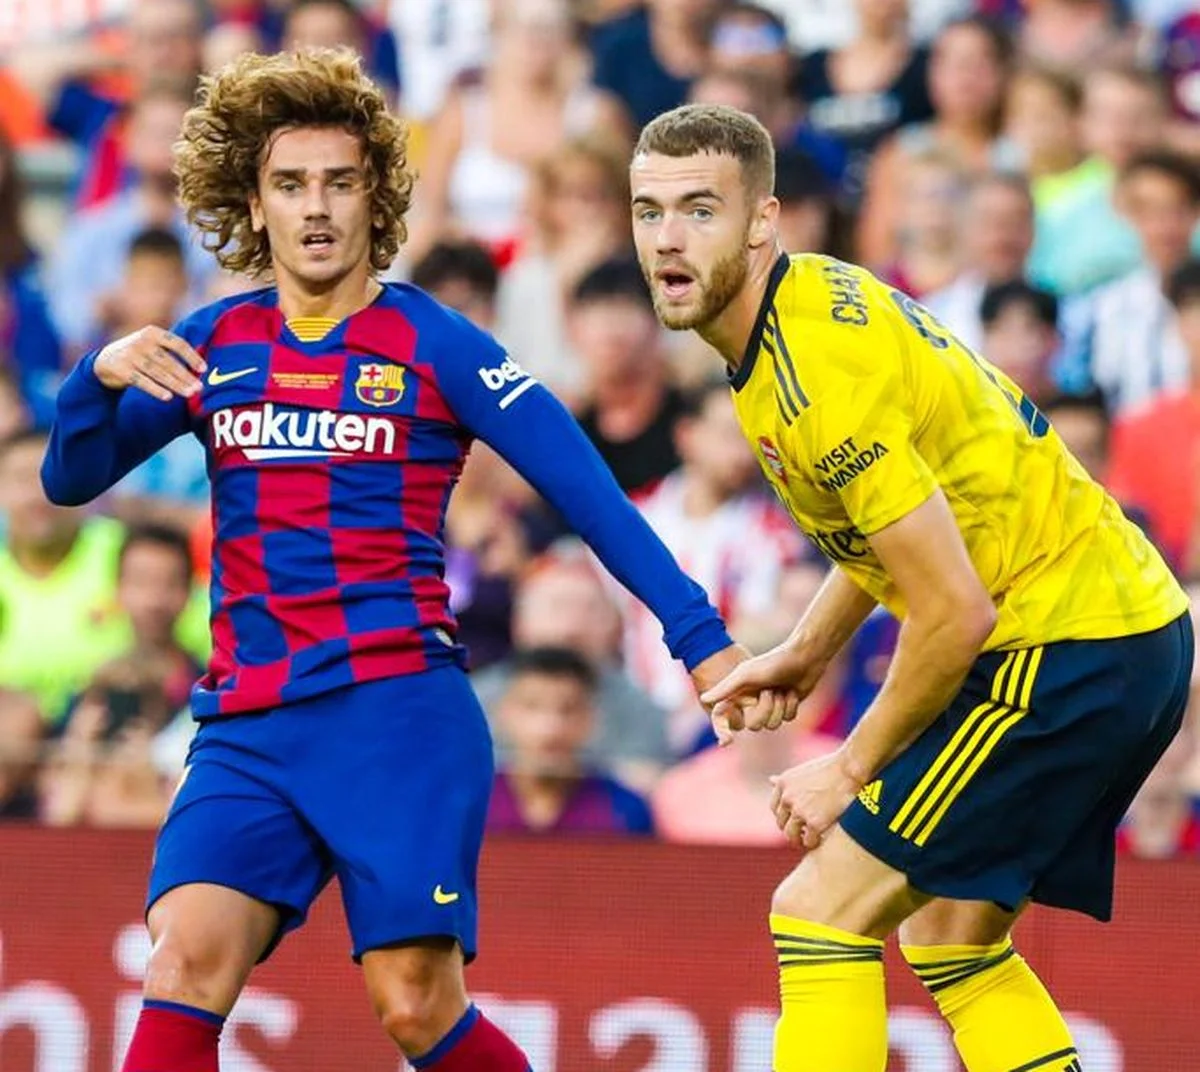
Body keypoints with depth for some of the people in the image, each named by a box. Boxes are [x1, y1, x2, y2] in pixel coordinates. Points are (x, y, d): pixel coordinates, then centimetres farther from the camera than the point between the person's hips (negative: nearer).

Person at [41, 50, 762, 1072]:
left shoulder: (432, 344, -1)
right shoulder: (213, 346, 11)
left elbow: (588, 493, -2)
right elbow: (70, 479, 11)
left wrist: (702, 637, -10)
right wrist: (100, 375, -10)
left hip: (398, 716, -3)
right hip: (246, 722, 3)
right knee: (188, 958, -18)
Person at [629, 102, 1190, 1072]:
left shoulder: (817, 374, -23)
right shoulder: (814, 296, 7)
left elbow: (956, 615, -23)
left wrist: (851, 772, -10)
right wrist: (806, 651, 20)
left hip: (1067, 653, -10)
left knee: (821, 912, -10)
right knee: (951, 941, 18)